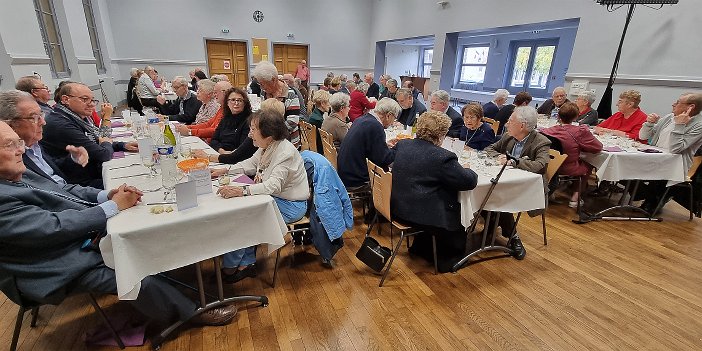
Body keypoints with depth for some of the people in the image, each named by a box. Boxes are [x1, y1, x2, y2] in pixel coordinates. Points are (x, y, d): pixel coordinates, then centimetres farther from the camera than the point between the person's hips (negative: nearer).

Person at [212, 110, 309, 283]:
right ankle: (247, 263, 6)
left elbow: (274, 184, -36)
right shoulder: (267, 146, 3)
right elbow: (251, 164, 20)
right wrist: (224, 170, 10)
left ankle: (230, 267, 10)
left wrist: (241, 190, -45)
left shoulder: (285, 152, -25)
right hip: (273, 198, 9)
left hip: (290, 206, -9)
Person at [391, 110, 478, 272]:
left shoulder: (402, 144, -1)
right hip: (421, 216, -7)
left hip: (397, 209, 8)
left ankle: (420, 247, 42)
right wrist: (466, 169, 8)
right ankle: (446, 260, 34)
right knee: (460, 216, 18)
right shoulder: (443, 157, -21)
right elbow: (470, 181, -14)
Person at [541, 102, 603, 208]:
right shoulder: (580, 131, -21)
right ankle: (575, 196, 29)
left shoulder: (547, 131, -14)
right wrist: (586, 131, 4)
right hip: (569, 170, -4)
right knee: (588, 165, 29)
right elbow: (598, 147, -10)